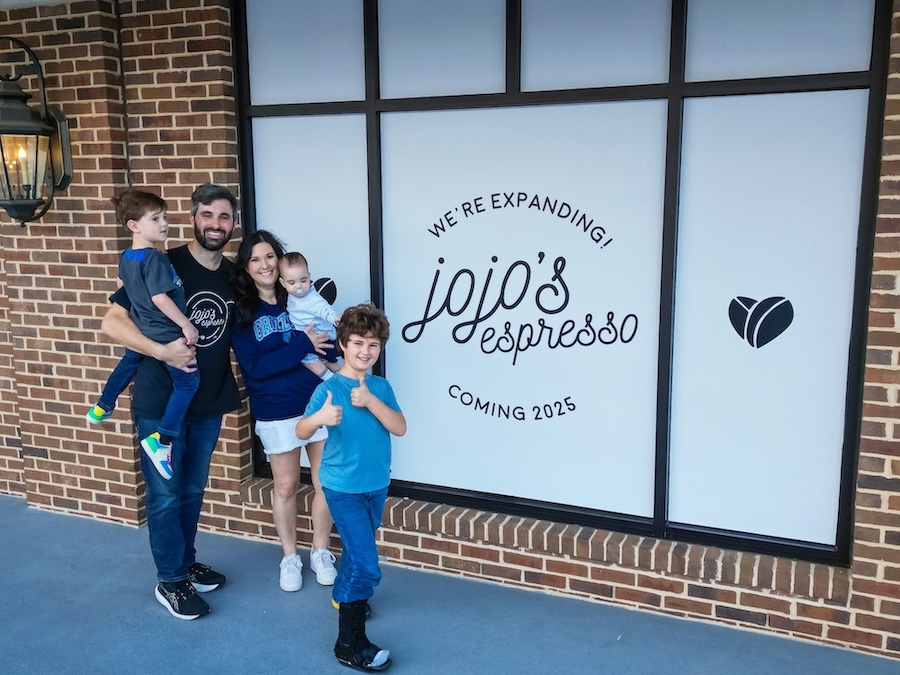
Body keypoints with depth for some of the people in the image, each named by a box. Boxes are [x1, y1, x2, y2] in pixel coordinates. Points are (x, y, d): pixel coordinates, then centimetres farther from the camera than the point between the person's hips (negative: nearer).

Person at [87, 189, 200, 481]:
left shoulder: (126, 256, 3)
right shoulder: (155, 258, -25)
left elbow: (122, 283, 22)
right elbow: (160, 298, -29)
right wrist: (187, 325, -22)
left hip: (140, 331, 9)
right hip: (166, 334, -9)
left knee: (128, 363, 34)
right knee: (188, 382, -4)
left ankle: (102, 408, 55)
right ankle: (161, 439, -12)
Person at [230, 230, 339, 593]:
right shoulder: (241, 312, -5)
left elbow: (330, 345, 0)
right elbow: (254, 368, -15)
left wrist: (332, 337, -25)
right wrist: (304, 345, -23)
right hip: (277, 413, -1)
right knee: (286, 486, 12)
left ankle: (321, 553, 29)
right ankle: (289, 557, 31)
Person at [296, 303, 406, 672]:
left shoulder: (381, 387, -1)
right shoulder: (329, 388, -15)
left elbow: (399, 427, -10)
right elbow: (301, 431, -20)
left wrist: (370, 401, -24)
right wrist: (320, 418, -41)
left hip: (376, 486, 6)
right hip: (344, 488, -6)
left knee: (357, 548, 25)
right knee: (367, 566, -11)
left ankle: (344, 595, 53)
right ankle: (350, 643, 2)